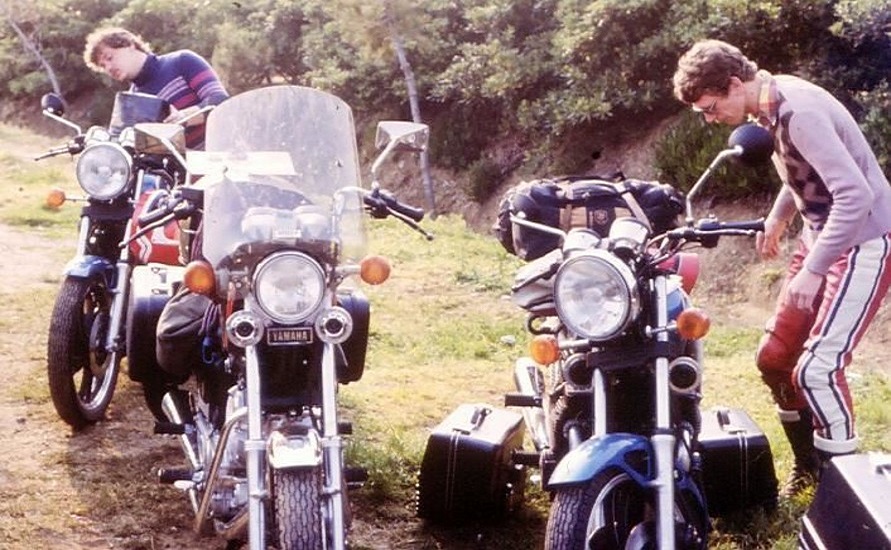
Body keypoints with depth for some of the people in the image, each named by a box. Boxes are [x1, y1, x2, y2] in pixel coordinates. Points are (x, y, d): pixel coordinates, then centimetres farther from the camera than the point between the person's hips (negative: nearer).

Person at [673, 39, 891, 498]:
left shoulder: (799, 112, -26)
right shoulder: (770, 106, 3)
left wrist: (812, 271, -29)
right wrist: (778, 218, 15)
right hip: (820, 236, 10)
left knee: (816, 368, -16)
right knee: (774, 357, 10)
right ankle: (809, 463, 27)